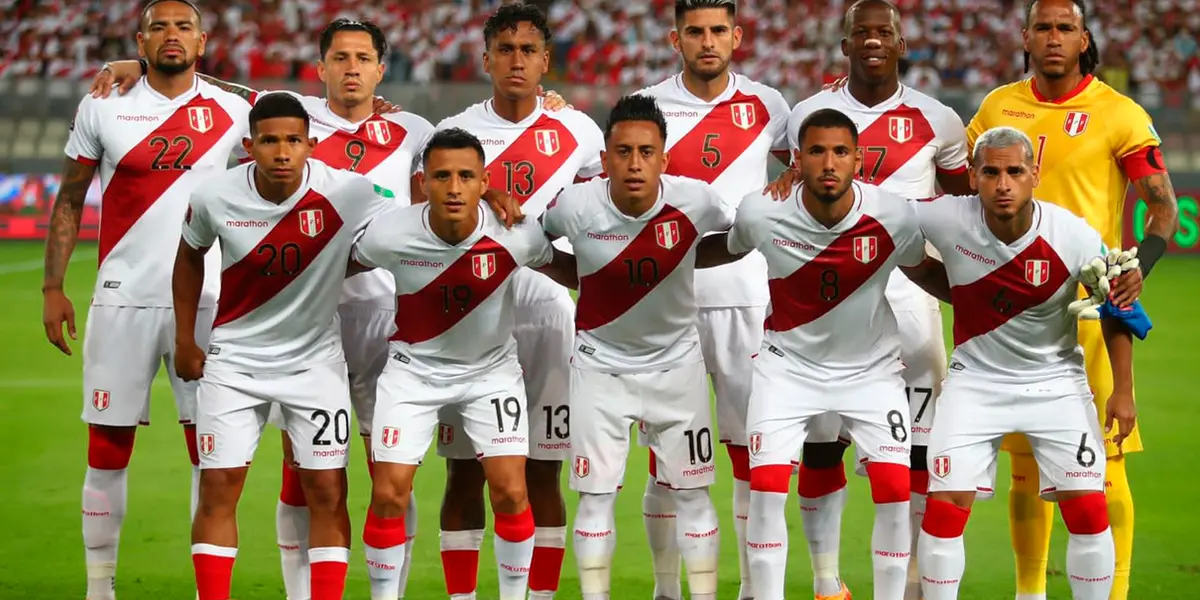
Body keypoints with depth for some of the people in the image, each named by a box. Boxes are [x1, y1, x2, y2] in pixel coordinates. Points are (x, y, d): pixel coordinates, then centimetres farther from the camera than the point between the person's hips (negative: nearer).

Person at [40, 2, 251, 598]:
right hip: (123, 299, 0)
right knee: (108, 445, 2)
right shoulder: (101, 108, 2)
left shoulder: (232, 112, 3)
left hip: (204, 300, 0)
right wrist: (52, 286, 2)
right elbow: (69, 202, 8)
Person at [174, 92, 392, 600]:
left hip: (315, 358, -1)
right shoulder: (215, 197, -13)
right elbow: (190, 256, 8)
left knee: (327, 491, -3)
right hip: (235, 356, 1)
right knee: (218, 487, -3)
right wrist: (185, 340, 9)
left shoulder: (346, 193, -19)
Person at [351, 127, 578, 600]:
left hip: (492, 369, 0)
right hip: (414, 368, 0)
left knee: (510, 491, -9)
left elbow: (565, 267, -2)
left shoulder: (515, 236, -23)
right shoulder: (388, 236, -23)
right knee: (389, 493, -8)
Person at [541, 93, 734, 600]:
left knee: (692, 493, 6)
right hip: (600, 363, -1)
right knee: (596, 495, -1)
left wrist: (683, 265, -1)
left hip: (676, 362, 1)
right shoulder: (576, 207, -21)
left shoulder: (694, 201, -19)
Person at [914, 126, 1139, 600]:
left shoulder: (1074, 237, -17)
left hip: (1055, 379, 0)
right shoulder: (946, 220, -20)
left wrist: (1122, 390, 0)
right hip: (976, 379, 0)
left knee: (1089, 512, -5)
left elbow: (1115, 309, -1)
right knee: (945, 508, -9)